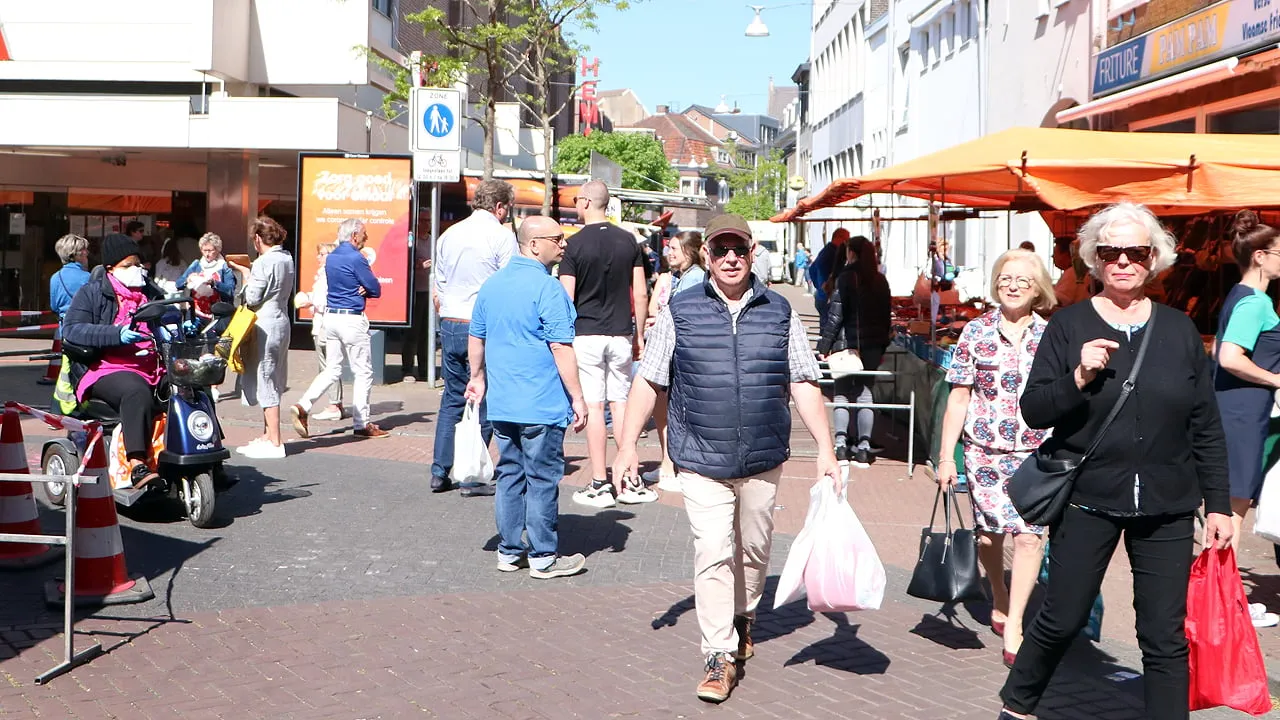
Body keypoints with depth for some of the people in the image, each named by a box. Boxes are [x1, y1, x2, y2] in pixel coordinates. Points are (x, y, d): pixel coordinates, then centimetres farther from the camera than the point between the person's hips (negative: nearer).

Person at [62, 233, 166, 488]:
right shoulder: (91, 294, 5)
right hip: (107, 369, -5)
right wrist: (117, 334, -22)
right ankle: (138, 468, -44)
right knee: (137, 392, -38)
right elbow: (71, 329, -8)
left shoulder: (151, 292, 22)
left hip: (154, 369, 5)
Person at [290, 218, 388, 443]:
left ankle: (302, 406, -4)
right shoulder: (356, 259, -14)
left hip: (330, 316, 8)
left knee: (332, 370, 13)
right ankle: (361, 424, 6)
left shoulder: (330, 258, 12)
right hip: (352, 319, -8)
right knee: (363, 373, 3)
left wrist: (360, 289, 2)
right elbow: (376, 290, -10)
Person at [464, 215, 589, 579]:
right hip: (542, 406, -7)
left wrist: (477, 378, 29)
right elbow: (561, 349, -17)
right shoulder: (547, 288, -14)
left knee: (509, 475, 14)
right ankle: (543, 557, 9)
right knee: (542, 479, 1)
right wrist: (577, 398, -13)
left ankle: (509, 552, 20)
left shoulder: (491, 284, 10)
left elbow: (476, 338, 17)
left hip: (501, 404, 7)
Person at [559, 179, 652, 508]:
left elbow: (567, 298, -9)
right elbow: (640, 294, 5)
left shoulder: (576, 244, -8)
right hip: (621, 334, 4)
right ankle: (631, 483, 10)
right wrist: (639, 334, 14)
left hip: (586, 334, -4)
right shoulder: (629, 241, 4)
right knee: (621, 404, 11)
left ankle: (600, 485, 1)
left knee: (593, 406, -1)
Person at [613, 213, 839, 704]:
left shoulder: (780, 313, 5)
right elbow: (649, 383, 3)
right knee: (713, 555, -8)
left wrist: (825, 448, 0)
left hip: (763, 460, 2)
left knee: (754, 548, 15)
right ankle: (720, 657, 0)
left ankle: (743, 619, 41)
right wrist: (627, 445, -1)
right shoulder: (680, 312, 0)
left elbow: (803, 385, 6)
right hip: (702, 461, -2)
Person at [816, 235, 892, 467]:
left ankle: (841, 444, -5)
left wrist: (824, 346, -9)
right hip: (873, 345, 4)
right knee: (865, 393, 8)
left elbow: (836, 315, -12)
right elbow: (886, 315, 12)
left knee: (842, 394, 3)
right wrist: (882, 347, 19)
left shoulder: (846, 277, -8)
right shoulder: (880, 280, 8)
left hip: (847, 343, -4)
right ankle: (863, 447, 5)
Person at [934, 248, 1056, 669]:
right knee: (990, 532, 10)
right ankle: (999, 604, 34)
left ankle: (1013, 625, -4)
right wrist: (946, 456, -1)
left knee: (1029, 534, -12)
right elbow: (959, 398, 2)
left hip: (1036, 453, 0)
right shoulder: (977, 332, 2)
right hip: (984, 448, 0)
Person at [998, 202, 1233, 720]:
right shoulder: (1069, 326, -1)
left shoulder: (1180, 330, 5)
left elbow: (1206, 427, 8)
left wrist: (1217, 503, 6)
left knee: (1166, 638, 3)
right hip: (1088, 499, -2)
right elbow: (1033, 411, -5)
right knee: (1062, 619, 8)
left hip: (1167, 508, 2)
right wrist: (1079, 377, -21)